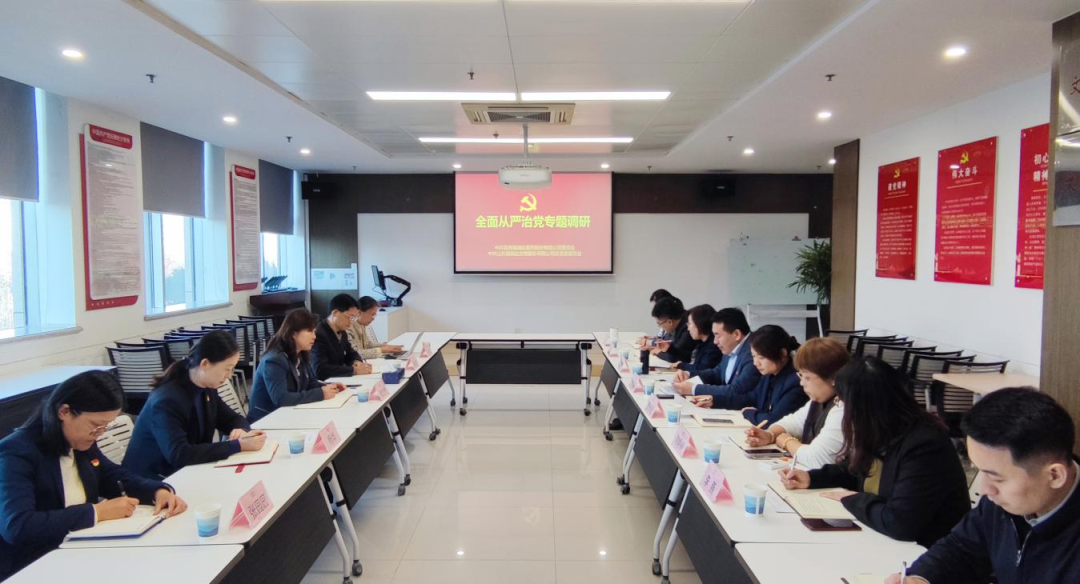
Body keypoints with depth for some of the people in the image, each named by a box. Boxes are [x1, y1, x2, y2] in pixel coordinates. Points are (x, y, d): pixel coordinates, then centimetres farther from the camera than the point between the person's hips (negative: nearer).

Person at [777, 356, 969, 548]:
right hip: (883, 539, 7)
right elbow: (854, 469, 17)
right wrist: (810, 478, 4)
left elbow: (899, 524, -32)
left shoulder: (925, 447, -27)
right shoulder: (881, 434, -2)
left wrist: (851, 499, -17)